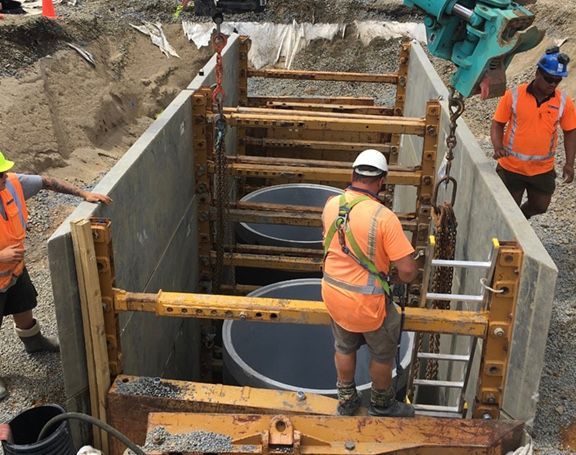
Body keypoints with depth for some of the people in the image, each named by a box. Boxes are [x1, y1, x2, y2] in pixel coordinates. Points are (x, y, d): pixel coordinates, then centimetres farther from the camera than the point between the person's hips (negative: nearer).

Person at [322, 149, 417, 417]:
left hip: (333, 294, 5)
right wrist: (404, 278, -1)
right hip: (366, 302, -5)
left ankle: (346, 400, 45)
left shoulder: (331, 205, -7)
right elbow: (408, 270, -23)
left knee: (344, 347, 26)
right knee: (383, 354, 21)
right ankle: (381, 404, 41)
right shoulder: (384, 217, -25)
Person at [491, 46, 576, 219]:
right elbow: (498, 124, -4)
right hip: (511, 167, -3)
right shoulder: (513, 96, -13)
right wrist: (498, 147, -21)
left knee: (539, 207, 18)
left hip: (543, 170, 3)